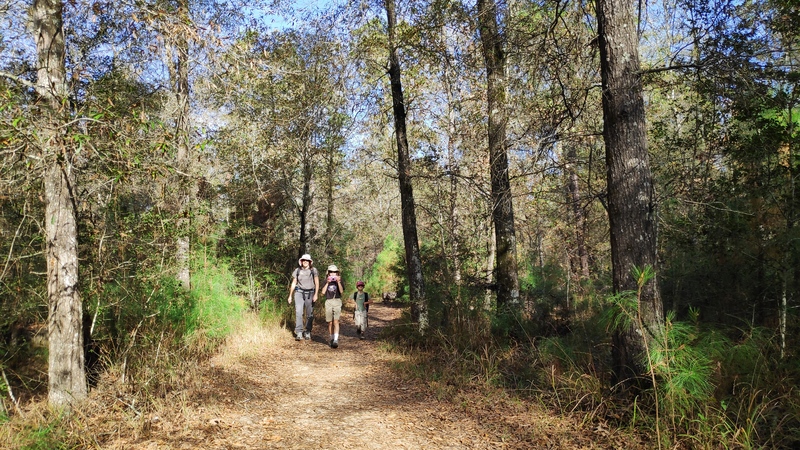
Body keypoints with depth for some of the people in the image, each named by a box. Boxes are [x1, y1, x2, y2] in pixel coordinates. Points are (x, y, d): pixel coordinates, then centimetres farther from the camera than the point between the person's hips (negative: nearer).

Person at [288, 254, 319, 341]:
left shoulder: (313, 270, 1)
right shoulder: (297, 270, 7)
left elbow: (317, 283, -2)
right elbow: (293, 283, 14)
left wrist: (316, 294, -13)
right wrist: (290, 295, 15)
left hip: (310, 293, -1)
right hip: (299, 292, 1)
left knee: (309, 314, 3)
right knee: (298, 312, -13)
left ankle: (307, 332, 15)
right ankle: (299, 333, -15)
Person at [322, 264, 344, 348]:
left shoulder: (339, 280, 6)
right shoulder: (326, 281, 9)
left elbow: (341, 291, -6)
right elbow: (323, 292, -3)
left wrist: (338, 282, -16)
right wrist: (327, 283, -11)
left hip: (337, 301, -2)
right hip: (328, 302, 2)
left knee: (336, 321, -14)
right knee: (330, 322, 5)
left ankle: (336, 340, -21)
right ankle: (332, 339, 17)